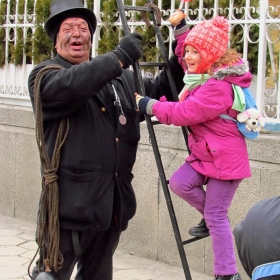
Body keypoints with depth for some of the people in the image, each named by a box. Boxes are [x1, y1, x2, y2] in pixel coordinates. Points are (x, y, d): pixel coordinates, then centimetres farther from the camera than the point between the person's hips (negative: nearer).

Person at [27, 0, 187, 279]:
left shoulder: (119, 78, 16)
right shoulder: (44, 76, -3)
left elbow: (156, 92, 25)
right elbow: (71, 85, -25)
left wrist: (177, 63, 6)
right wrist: (119, 57, -26)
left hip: (113, 201, 7)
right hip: (70, 202, -6)